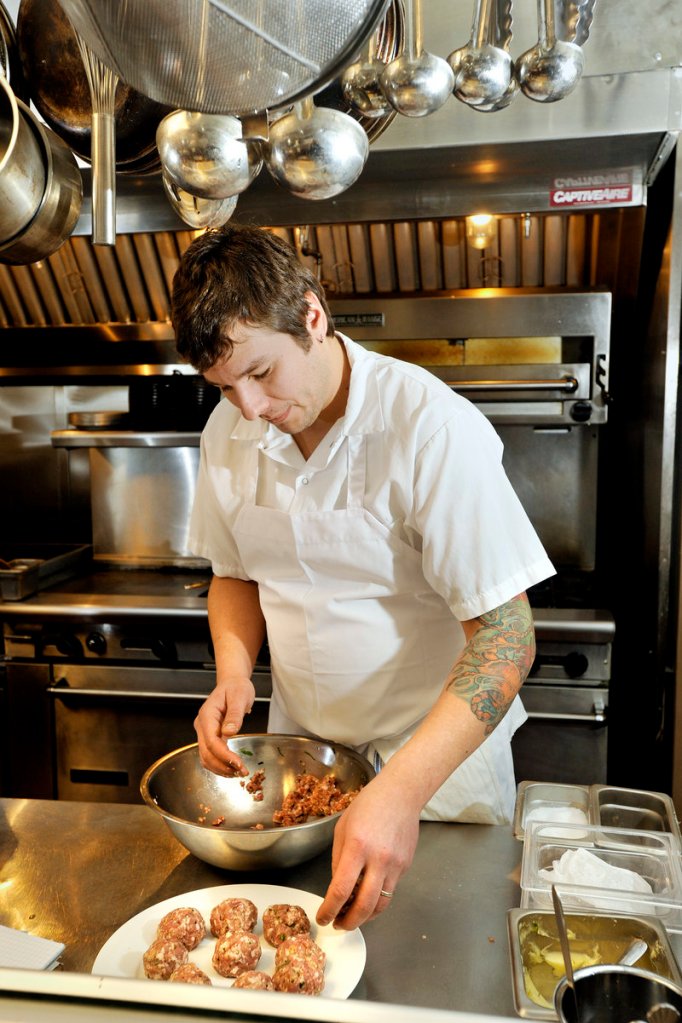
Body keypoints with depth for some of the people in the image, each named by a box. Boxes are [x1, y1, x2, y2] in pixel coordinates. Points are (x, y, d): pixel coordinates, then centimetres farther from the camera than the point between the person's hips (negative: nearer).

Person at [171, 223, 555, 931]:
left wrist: (400, 791, -37)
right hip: (300, 742, 5)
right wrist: (233, 674, -11)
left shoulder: (431, 426, -26)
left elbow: (505, 636, -27)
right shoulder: (228, 433, -7)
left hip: (438, 746, -4)